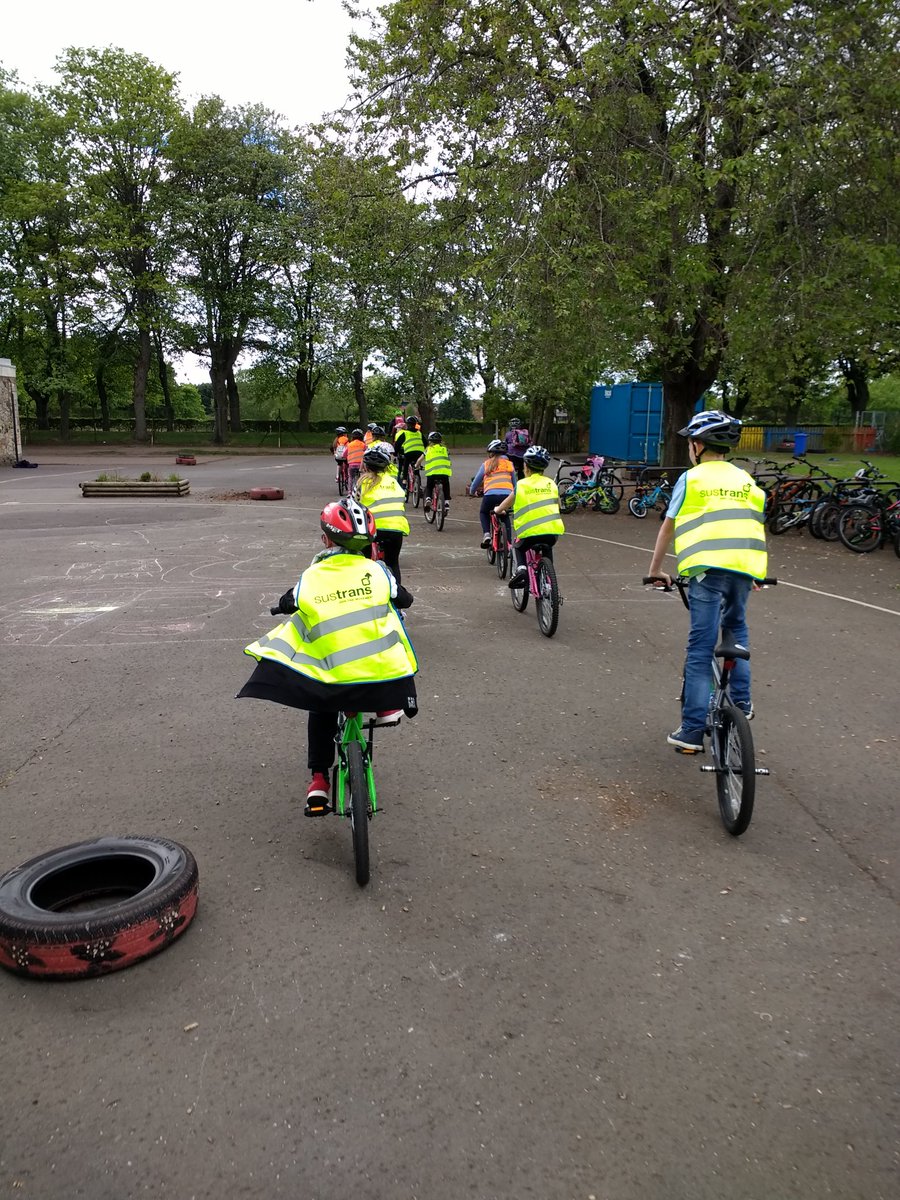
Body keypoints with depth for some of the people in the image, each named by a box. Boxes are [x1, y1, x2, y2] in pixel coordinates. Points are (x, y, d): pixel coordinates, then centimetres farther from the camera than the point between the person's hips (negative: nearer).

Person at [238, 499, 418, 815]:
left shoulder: (311, 578, 1)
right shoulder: (376, 571, 2)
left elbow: (285, 605, 19)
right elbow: (404, 599, 19)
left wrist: (287, 603, 43)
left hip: (332, 679, 1)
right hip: (380, 670, 0)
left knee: (320, 715, 28)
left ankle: (318, 781, 23)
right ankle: (388, 707, 24)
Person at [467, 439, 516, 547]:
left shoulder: (486, 464, 17)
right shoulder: (509, 464, 20)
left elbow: (476, 482, 25)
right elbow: (514, 483, 27)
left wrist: (472, 492, 44)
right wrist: (513, 494, 46)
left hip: (490, 494, -1)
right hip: (507, 495, 1)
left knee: (483, 513, 28)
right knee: (505, 517, 27)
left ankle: (486, 534, 5)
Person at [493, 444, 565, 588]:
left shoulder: (521, 485, 5)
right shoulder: (551, 484, 10)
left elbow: (507, 502, 20)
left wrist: (498, 510, 42)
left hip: (530, 532, -2)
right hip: (552, 530, 3)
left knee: (518, 547, 27)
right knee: (547, 549, 34)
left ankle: (520, 568, 0)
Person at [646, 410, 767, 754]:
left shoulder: (691, 478, 6)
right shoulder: (747, 481, 18)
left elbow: (668, 527, 9)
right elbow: (757, 527, 21)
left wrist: (655, 569, 19)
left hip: (708, 568, -4)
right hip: (745, 568, 4)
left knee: (701, 648, -3)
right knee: (736, 629, 29)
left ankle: (692, 732, -2)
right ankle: (741, 703, 26)